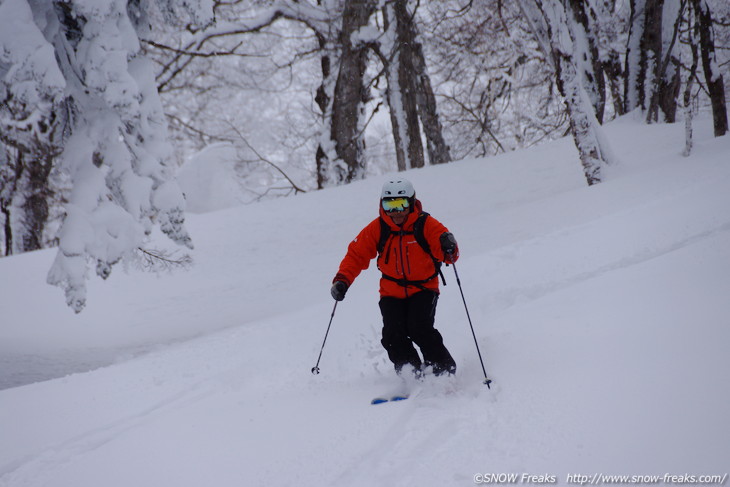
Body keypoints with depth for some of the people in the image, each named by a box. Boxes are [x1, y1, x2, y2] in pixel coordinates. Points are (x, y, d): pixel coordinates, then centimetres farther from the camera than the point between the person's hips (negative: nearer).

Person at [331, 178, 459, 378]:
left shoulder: (426, 224, -13)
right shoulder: (377, 229, -7)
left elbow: (449, 255, -19)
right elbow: (357, 254, -1)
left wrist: (449, 247, -44)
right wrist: (342, 279, -15)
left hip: (423, 289, -3)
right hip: (392, 292, 3)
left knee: (419, 328, -23)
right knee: (394, 334, -16)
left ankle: (445, 370, -7)